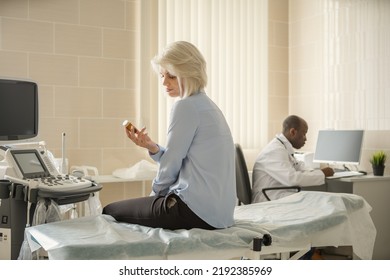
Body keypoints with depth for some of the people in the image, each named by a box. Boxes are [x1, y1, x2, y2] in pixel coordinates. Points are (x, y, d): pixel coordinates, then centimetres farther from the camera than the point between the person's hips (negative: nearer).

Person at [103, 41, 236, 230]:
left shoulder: (185, 106, -13)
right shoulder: (206, 104, 15)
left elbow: (172, 163, -10)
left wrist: (156, 192, 7)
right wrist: (152, 147, 1)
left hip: (197, 212, -10)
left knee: (110, 211, 3)